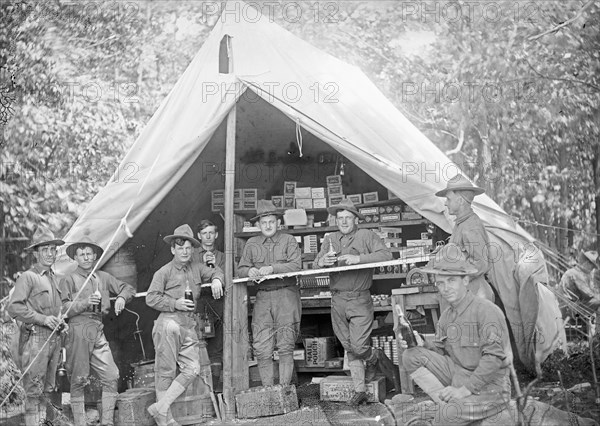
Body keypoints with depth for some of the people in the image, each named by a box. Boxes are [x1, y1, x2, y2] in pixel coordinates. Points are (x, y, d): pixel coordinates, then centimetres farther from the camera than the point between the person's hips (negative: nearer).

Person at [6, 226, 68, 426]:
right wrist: (42, 319, -17)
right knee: (34, 389, -4)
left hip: (54, 338, 7)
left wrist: (60, 321, 10)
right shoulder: (28, 277, -7)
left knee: (48, 388, 13)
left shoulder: (53, 278, 16)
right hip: (36, 338, -7)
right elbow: (13, 307, -15)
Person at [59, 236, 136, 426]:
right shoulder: (69, 280, 2)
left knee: (111, 376, -1)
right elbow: (63, 309, -4)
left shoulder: (103, 277, 15)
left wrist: (121, 298, -1)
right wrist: (85, 303, -18)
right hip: (78, 331, -4)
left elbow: (128, 288, 20)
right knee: (78, 380, 0)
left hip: (98, 331, 4)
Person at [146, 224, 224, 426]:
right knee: (166, 370, -4)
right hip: (169, 321, -6)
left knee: (192, 368, -4)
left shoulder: (197, 268, 14)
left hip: (190, 326, 6)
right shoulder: (164, 272, -1)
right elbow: (151, 298, -3)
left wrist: (216, 280, 4)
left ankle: (160, 407, 3)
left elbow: (215, 271, 27)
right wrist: (175, 304, -12)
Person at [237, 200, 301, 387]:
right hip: (263, 297, 3)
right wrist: (250, 270, -12)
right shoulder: (251, 244, 14)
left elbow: (296, 265, -7)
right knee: (261, 349, -1)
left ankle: (284, 387, 6)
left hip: (286, 295, -2)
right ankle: (267, 389, 8)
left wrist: (272, 268, -18)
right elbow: (241, 269, 11)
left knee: (285, 346, -2)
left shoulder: (288, 240, 5)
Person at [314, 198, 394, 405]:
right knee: (349, 348, 8)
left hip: (360, 299, -4)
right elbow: (316, 264, 7)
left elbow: (386, 254, -13)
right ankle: (359, 390, 19)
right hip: (337, 300, 4)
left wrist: (358, 258, -22)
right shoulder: (330, 239, 13)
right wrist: (323, 261, -18)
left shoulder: (366, 236, 1)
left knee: (358, 346, -8)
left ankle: (376, 357, 26)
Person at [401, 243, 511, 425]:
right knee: (411, 355, -10)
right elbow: (440, 351, 10)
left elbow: (494, 359, -23)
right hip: (458, 374, 7)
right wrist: (421, 347, -12)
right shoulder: (447, 315, 6)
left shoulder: (487, 311, -17)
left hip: (489, 386, -7)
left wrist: (465, 389, -25)